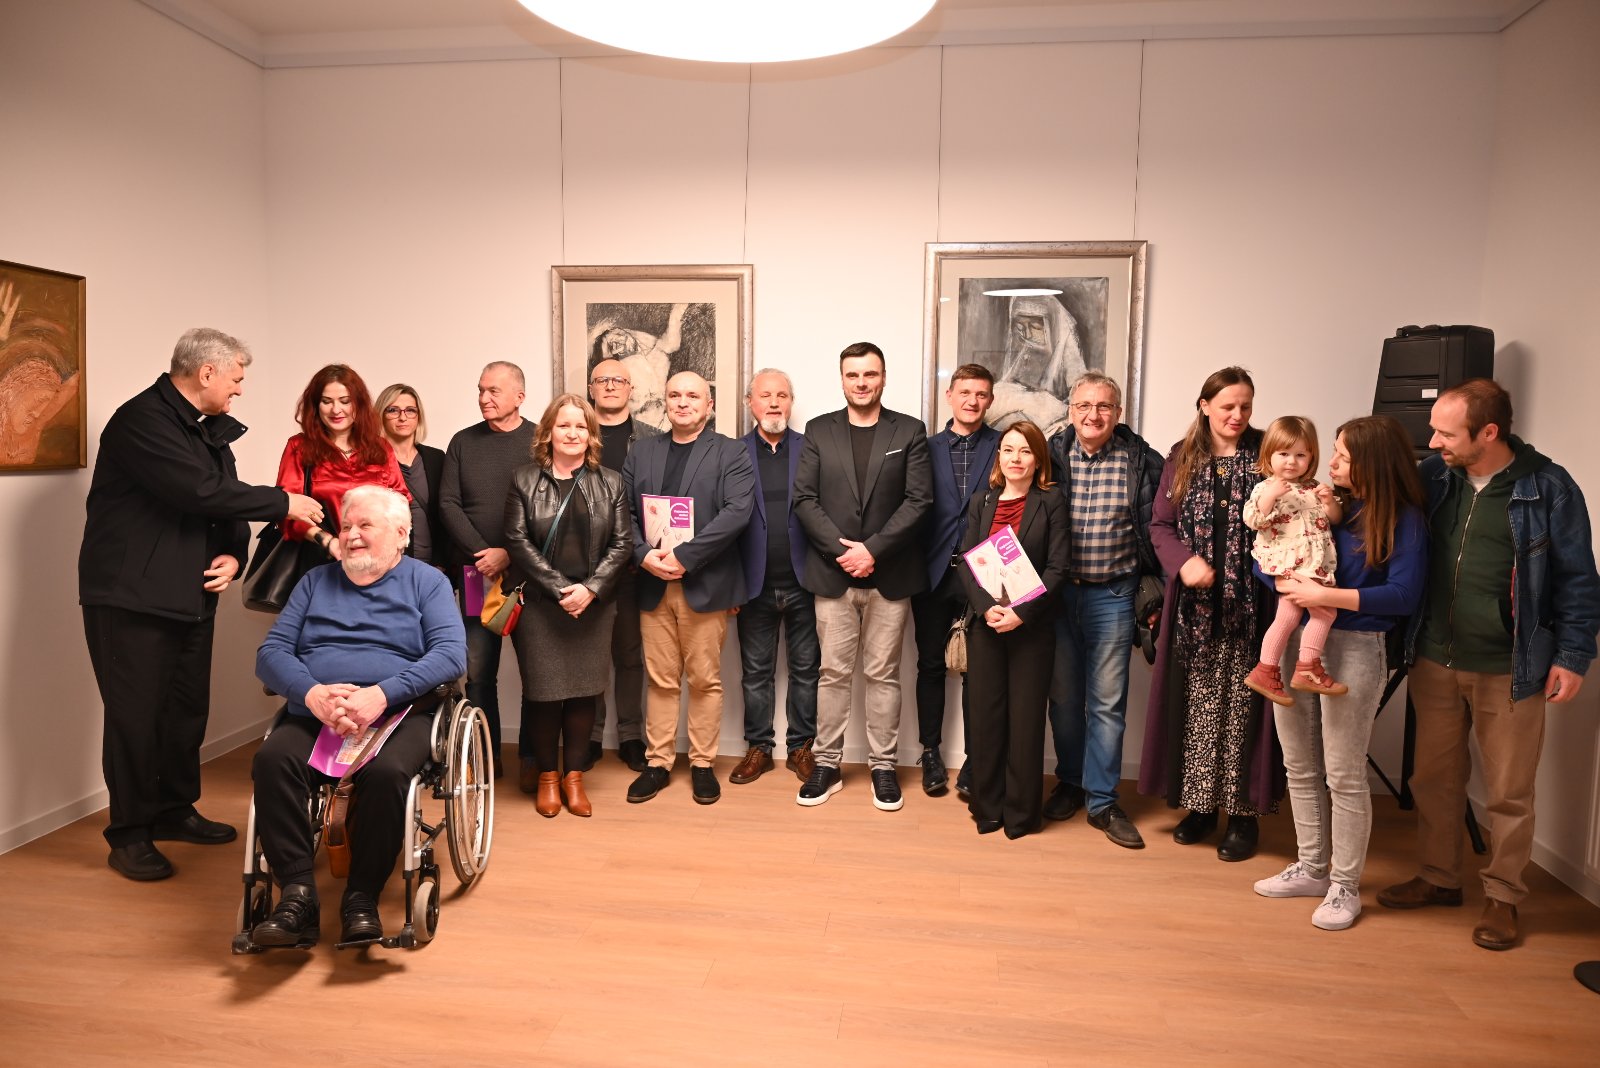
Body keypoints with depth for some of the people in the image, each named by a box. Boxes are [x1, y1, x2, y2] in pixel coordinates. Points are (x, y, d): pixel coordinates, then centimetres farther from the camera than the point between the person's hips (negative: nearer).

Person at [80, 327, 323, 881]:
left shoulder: (209, 431, 14)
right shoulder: (141, 420, -15)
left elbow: (226, 500, 13)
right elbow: (201, 491, -25)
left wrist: (233, 553, -7)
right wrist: (284, 502, -17)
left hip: (190, 597, 8)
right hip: (131, 599, -8)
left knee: (188, 709, 14)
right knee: (135, 715, -1)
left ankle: (175, 811, 30)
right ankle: (130, 836, 12)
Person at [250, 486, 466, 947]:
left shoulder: (426, 581, 11)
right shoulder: (316, 581, 22)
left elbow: (451, 654, -5)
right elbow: (270, 653, 10)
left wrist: (381, 694, -19)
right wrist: (312, 692, -13)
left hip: (397, 714, -3)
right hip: (312, 716, 3)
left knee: (387, 771, -34)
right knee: (271, 759, -28)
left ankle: (362, 897, -16)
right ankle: (298, 896, -22)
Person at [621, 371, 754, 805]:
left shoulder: (730, 453, 0)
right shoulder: (642, 451, 13)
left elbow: (736, 512, -12)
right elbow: (625, 511, 8)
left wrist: (683, 555, -18)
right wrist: (645, 554, -10)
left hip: (705, 584, -3)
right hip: (653, 583, 3)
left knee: (704, 680, 6)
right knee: (661, 680, 9)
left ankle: (702, 764, 19)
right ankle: (658, 763, 20)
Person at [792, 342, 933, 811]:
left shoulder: (910, 431, 3)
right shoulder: (819, 430, 6)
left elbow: (919, 500, -5)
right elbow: (804, 498, 0)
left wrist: (872, 550, -14)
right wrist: (841, 549, -12)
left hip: (889, 575, -1)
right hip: (832, 574, 1)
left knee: (883, 674, 8)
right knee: (833, 673, 7)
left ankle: (883, 766, 19)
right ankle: (826, 766, 18)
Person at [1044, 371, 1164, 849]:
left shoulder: (1140, 461, -3)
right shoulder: (1052, 455, 1)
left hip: (1112, 595, -1)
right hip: (1057, 591, 2)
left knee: (1108, 701, 3)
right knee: (1063, 696, 12)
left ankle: (1102, 800, 15)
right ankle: (1070, 782, 30)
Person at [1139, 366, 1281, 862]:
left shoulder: (1266, 454, 2)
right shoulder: (1182, 458, 7)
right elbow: (1160, 524, 5)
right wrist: (1184, 561, -13)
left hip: (1249, 604, -2)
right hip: (1195, 605, 2)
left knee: (1243, 708, 2)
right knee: (1197, 707, 9)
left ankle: (1243, 813, 15)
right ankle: (1200, 803, 23)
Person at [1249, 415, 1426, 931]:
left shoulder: (1403, 520, -6)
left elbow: (1403, 596, -16)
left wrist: (1325, 595, -20)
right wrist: (1290, 581, -14)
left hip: (1354, 649, -5)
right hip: (1294, 641, 5)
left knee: (1344, 775, 2)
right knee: (1300, 768, 13)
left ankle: (1344, 886, 18)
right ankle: (1312, 868, 29)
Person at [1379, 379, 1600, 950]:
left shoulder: (1548, 488, -9)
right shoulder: (1433, 476, 0)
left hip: (1509, 669, -4)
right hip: (1434, 661, 4)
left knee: (1508, 792, 8)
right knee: (1434, 778, 15)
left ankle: (1502, 897, 26)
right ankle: (1438, 877, 32)